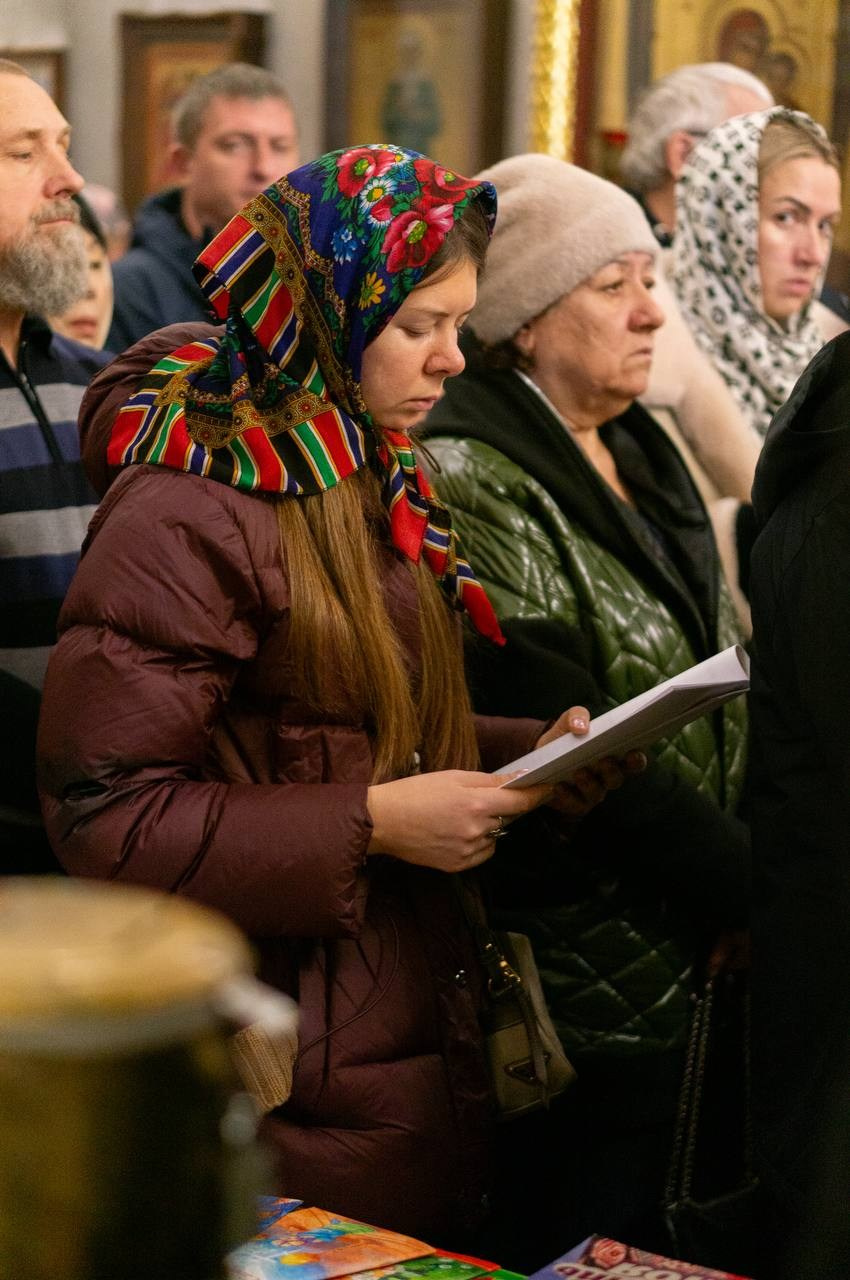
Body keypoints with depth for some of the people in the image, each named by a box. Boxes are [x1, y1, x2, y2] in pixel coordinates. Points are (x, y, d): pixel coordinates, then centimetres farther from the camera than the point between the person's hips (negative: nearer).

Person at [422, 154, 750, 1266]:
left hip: (703, 964, 8)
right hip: (586, 989, -8)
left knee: (684, 1243, 16)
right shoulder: (469, 482, -16)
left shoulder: (638, 453, 12)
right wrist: (759, 886, -17)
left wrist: (764, 858, 4)